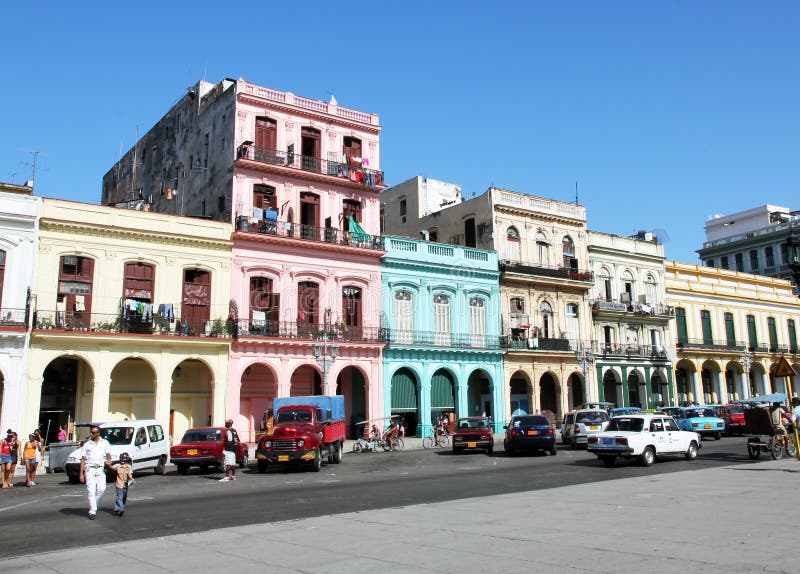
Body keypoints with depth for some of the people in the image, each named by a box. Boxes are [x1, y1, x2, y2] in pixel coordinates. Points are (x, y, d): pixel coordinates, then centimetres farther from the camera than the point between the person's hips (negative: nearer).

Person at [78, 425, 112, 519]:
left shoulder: (105, 443, 12)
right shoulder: (86, 445, 11)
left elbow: (108, 455, 6)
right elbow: (83, 460, 8)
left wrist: (108, 462, -17)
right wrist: (81, 474, 0)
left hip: (100, 469, 1)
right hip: (89, 469, 0)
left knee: (101, 489, -12)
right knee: (91, 491, -6)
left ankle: (93, 505, 10)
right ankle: (92, 511, -2)